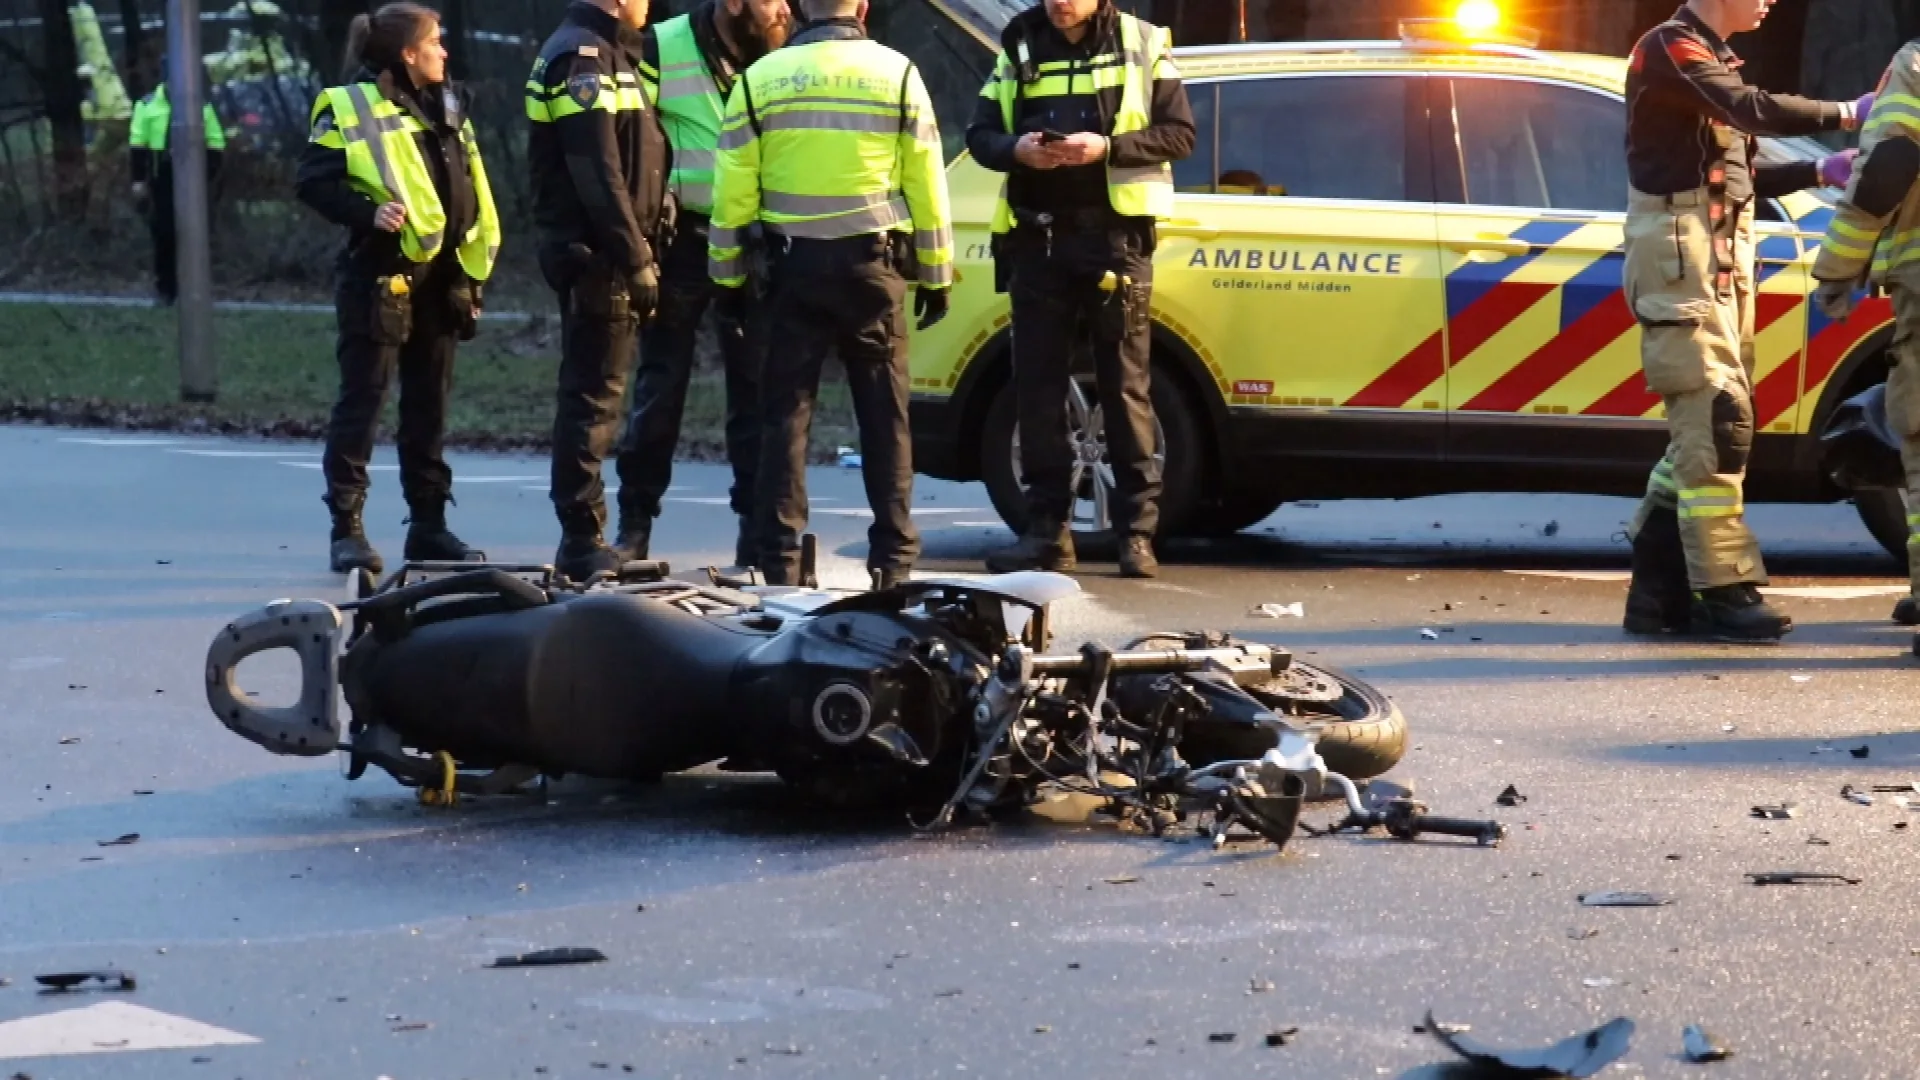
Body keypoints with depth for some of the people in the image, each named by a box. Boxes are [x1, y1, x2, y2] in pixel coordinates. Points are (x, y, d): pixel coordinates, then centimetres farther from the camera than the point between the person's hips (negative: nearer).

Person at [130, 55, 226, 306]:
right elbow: (137, 145, 1)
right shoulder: (147, 105, 2)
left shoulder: (201, 106, 6)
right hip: (161, 179, 0)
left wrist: (207, 176, -4)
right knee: (163, 232, 2)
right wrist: (138, 180, -5)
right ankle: (165, 286, 12)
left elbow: (216, 145, 6)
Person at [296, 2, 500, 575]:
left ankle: (429, 523, 18)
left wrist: (473, 268, 16)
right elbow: (314, 181, -11)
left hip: (440, 278, 7)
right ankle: (347, 528, -2)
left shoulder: (448, 108, 15)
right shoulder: (349, 108, -7)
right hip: (381, 278, -7)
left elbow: (468, 190, 21)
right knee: (362, 399, -5)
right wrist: (369, 213, -25)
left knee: (430, 404, 11)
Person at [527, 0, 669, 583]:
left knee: (596, 391, 13)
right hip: (596, 255, -10)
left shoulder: (608, 53, 19)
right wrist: (637, 259, -20)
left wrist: (639, 252, 18)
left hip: (600, 257, 10)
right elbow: (598, 173, -20)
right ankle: (583, 540, -8)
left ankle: (584, 538, 19)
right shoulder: (583, 58, -14)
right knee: (593, 394, -9)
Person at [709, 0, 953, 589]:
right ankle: (892, 557, 4)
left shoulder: (760, 79, 1)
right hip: (873, 263, 0)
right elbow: (926, 184, 0)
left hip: (793, 266, 0)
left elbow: (733, 191, 1)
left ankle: (780, 558, 1)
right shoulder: (896, 74, -1)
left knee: (786, 413, 5)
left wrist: (728, 276, 10)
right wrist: (935, 276, 8)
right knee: (885, 416, 5)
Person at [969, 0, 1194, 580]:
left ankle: (1137, 532, 0)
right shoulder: (1020, 49, 10)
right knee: (1037, 384, 3)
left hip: (1115, 235, -3)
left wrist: (1107, 148, -18)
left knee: (1126, 385, -3)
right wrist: (1017, 149, -13)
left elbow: (1178, 133, -3)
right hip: (1038, 238, 3)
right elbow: (980, 133, 9)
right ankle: (1047, 530, 9)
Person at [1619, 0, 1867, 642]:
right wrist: (1847, 113, -18)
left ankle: (1657, 594, 10)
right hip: (1681, 258, -10)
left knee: (1699, 428, 7)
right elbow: (1755, 110, -24)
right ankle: (1726, 593, -13)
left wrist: (1819, 172, 10)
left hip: (1721, 264, 10)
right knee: (1716, 421, -13)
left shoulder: (1710, 59, 22)